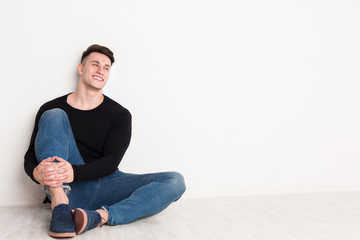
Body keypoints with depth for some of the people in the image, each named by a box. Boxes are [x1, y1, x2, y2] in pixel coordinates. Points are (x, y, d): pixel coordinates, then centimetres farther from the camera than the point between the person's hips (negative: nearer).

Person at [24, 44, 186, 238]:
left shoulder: (119, 115, 7)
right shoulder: (51, 108, 9)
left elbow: (111, 161, -5)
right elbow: (30, 155, 6)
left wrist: (75, 172, -26)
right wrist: (37, 172, -20)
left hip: (105, 188, 1)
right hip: (66, 189, -1)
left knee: (175, 181, -18)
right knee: (54, 116, -17)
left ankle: (101, 216, -39)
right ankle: (60, 208, -32)